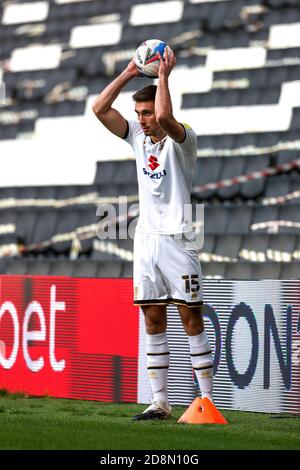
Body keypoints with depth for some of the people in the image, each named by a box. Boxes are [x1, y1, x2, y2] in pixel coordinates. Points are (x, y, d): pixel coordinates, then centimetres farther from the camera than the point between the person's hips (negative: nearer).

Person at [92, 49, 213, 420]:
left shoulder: (182, 140, -8)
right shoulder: (138, 138, 11)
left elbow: (164, 117, -29)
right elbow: (100, 109, 6)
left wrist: (163, 76, -19)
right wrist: (128, 73, 2)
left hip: (177, 239, -6)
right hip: (146, 238, 6)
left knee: (192, 321, -5)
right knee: (153, 323, 5)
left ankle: (207, 401, -4)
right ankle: (160, 402, 7)